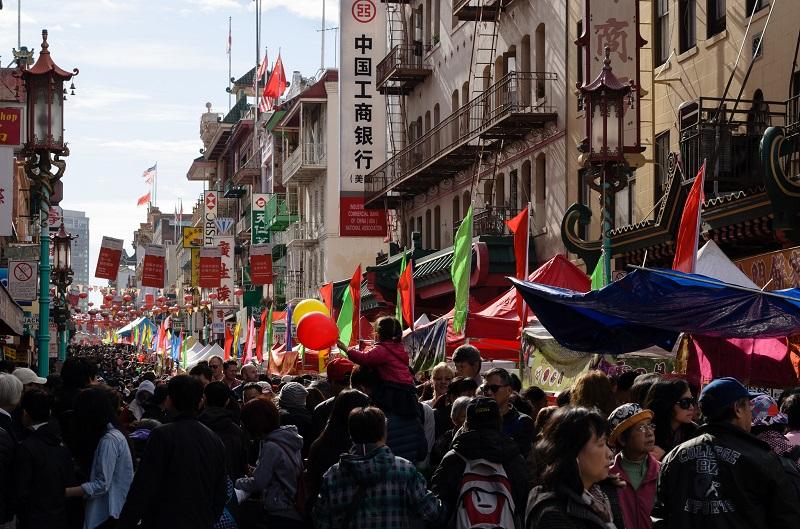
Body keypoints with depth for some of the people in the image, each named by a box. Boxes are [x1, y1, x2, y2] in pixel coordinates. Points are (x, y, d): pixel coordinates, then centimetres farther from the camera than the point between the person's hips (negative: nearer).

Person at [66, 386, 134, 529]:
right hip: (104, 511, 9)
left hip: (107, 514, -9)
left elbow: (102, 484, -20)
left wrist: (65, 492, -17)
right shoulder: (111, 434, 12)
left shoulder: (109, 440, -18)